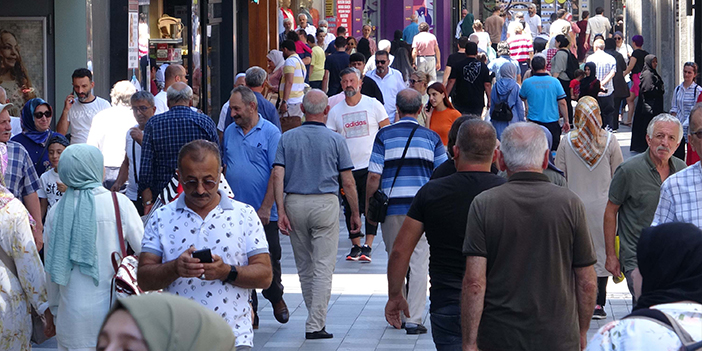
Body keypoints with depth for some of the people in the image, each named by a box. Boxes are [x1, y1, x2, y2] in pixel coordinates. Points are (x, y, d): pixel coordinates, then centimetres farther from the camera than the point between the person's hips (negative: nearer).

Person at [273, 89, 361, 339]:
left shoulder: (287, 138, 5)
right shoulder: (335, 140, -1)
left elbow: (278, 175, -4)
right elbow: (348, 182, -1)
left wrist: (281, 210, -4)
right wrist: (355, 214, 8)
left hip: (295, 203, 3)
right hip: (325, 204, -3)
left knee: (304, 267, 16)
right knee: (323, 267, -2)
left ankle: (316, 317, 27)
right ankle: (315, 324, -8)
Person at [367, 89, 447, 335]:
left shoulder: (384, 136, 0)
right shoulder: (431, 137, 4)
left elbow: (374, 177, -5)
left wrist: (368, 206, 7)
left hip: (392, 208, 0)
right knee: (419, 263, 0)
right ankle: (413, 319, -4)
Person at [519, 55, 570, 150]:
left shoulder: (527, 83, -4)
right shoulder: (554, 82, -4)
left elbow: (522, 98, 15)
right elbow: (562, 103, -2)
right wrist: (566, 121, 6)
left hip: (534, 121, 0)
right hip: (552, 121, 0)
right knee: (554, 150, 7)